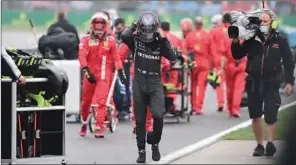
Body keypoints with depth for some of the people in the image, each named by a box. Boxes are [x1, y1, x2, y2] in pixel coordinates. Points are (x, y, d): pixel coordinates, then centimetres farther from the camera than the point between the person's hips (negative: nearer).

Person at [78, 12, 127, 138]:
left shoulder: (110, 41, 5)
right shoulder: (86, 39, 1)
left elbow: (116, 58, 10)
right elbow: (82, 56, -8)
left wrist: (121, 72, 4)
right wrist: (87, 72, -19)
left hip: (104, 75, -1)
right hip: (90, 74, 1)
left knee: (101, 100, -13)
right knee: (86, 101, 11)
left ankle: (99, 128, -14)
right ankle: (84, 123, 33)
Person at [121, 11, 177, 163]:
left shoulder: (159, 43, 4)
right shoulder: (135, 41, -1)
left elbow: (173, 57, -10)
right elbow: (124, 36, -23)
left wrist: (163, 38, -11)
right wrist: (134, 26, -6)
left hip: (155, 84, 0)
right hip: (139, 84, 0)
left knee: (158, 116, -18)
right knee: (140, 120, 5)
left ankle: (154, 143, 7)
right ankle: (141, 151, 17)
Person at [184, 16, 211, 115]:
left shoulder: (189, 36, -3)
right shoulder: (207, 36, -4)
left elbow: (185, 51, -1)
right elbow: (210, 51, -2)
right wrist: (211, 64, 6)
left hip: (193, 63, 1)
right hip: (204, 63, -1)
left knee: (193, 85, 15)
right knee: (202, 85, -1)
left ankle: (193, 106, 20)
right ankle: (198, 107, -8)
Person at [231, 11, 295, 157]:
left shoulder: (279, 41, 0)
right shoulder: (252, 40, 3)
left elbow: (288, 62, 2)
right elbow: (237, 55, 5)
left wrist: (289, 82, -4)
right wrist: (235, 42, -12)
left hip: (271, 83, -3)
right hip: (253, 82, 3)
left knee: (270, 114, -14)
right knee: (255, 116, 7)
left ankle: (270, 143, -6)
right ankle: (260, 145, 16)